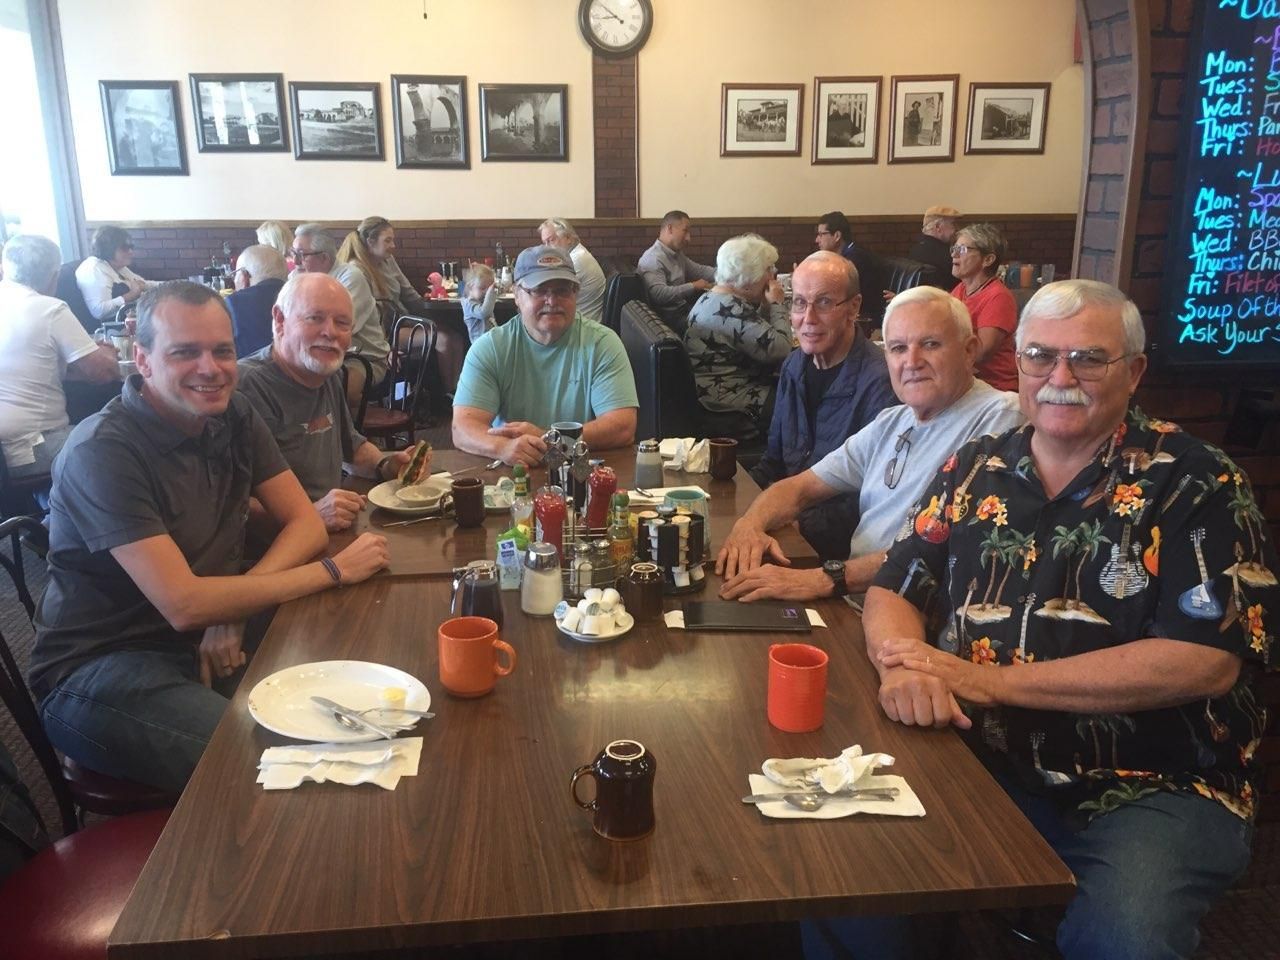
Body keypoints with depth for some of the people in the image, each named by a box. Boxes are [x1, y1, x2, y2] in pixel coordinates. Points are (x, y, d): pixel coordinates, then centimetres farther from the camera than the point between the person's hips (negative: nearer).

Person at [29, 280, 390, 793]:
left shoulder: (234, 416, 2)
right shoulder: (101, 452, -20)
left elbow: (305, 523, 0)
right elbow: (183, 604, -26)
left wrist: (233, 611, -18)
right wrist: (334, 570, -20)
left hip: (212, 637, 7)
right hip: (100, 668, -6)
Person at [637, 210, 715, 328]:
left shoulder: (677, 254, 15)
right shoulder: (653, 259, -17)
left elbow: (699, 270, 23)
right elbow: (659, 294, -30)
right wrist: (693, 286, -25)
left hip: (684, 309, 10)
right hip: (669, 317, -10)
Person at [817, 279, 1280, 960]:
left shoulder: (1194, 483, -3)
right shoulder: (974, 470, 9)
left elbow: (1206, 661, -13)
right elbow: (893, 591, 11)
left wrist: (993, 681, -17)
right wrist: (905, 661, -14)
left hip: (1150, 791, -3)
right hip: (975, 767, 3)